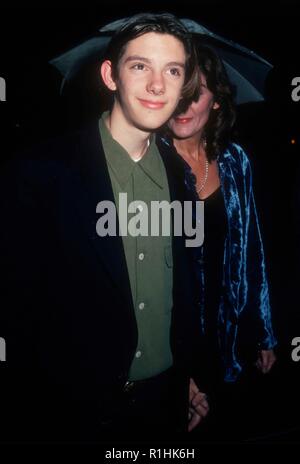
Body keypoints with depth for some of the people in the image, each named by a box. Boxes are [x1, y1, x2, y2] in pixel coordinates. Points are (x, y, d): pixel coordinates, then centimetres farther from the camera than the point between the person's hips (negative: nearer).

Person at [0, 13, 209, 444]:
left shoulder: (179, 173, -1)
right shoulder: (40, 173, -17)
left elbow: (181, 290, 7)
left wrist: (185, 374, 11)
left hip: (164, 401, 5)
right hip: (76, 409, -4)